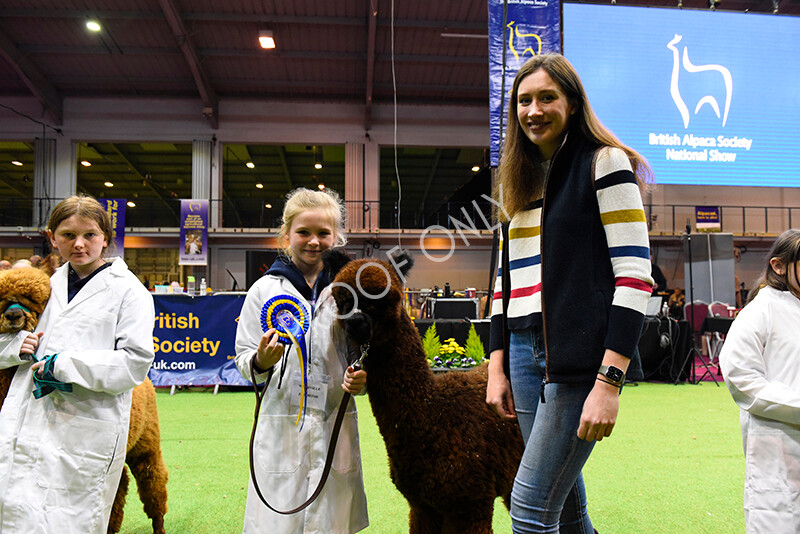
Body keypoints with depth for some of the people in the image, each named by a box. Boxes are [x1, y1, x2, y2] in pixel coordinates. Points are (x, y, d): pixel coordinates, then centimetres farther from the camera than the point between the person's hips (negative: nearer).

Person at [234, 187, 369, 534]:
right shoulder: (265, 288, 3)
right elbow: (244, 360, 5)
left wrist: (361, 378, -9)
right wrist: (261, 361, -16)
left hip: (336, 424, 1)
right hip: (281, 424, -1)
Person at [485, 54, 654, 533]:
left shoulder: (605, 164, -2)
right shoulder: (517, 181, 18)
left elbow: (635, 275, -10)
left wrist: (610, 381, -18)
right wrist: (497, 367, 11)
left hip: (583, 352, -6)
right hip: (526, 351, 6)